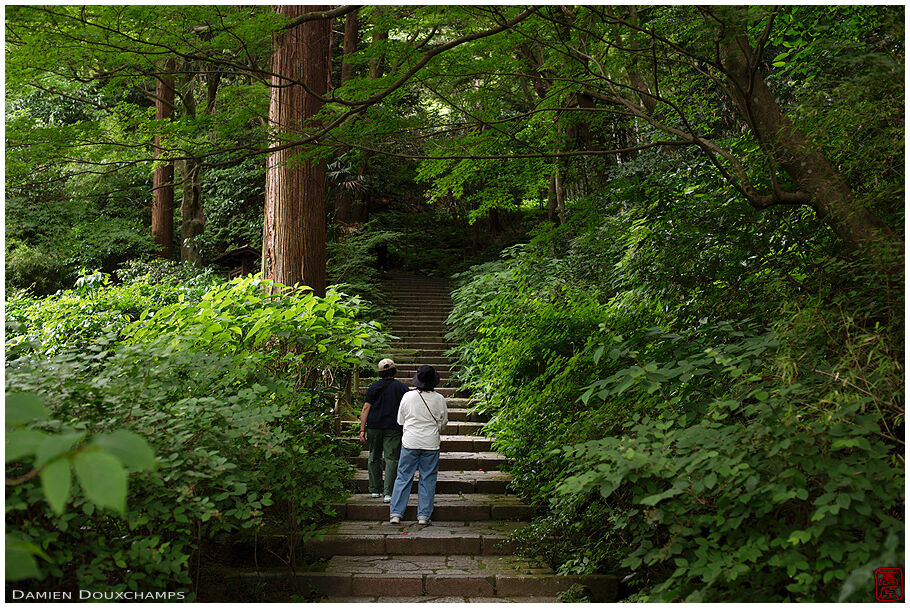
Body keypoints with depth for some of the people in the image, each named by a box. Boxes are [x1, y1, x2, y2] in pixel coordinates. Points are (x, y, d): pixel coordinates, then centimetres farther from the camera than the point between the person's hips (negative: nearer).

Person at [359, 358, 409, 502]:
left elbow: (366, 408, -1)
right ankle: (388, 493, -10)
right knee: (391, 458, -2)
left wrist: (362, 429, -1)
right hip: (394, 428, -1)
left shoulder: (373, 387, 5)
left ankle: (375, 490, 19)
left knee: (374, 457, 15)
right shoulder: (402, 387, 4)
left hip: (374, 426, 2)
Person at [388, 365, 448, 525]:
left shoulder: (407, 396, -5)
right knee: (428, 479, 8)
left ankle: (395, 514, 8)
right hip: (431, 444, 0)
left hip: (410, 442, 0)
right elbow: (443, 422, 7)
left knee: (403, 477, 8)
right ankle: (424, 515, 9)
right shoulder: (439, 399, -6)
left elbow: (400, 420, 5)